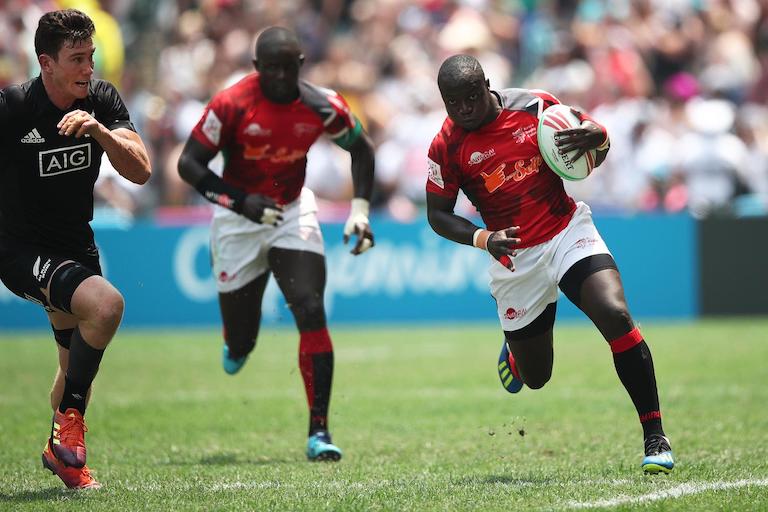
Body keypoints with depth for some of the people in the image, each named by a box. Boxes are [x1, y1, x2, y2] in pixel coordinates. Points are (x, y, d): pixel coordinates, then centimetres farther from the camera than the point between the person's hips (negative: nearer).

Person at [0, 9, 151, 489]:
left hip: (76, 247, 7)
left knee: (78, 364, 20)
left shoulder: (102, 99, -5)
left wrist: (98, 130, -28)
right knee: (106, 303, -32)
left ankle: (61, 453, 44)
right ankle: (69, 419, -15)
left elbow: (140, 171, -13)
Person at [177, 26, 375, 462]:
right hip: (240, 221, -1)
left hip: (293, 213, 1)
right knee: (241, 341, 7)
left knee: (312, 313, -17)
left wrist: (360, 209, -3)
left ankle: (319, 430, -13)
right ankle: (237, 344, 50)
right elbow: (189, 164, -17)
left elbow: (361, 148, 7)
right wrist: (242, 202, -28)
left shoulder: (322, 106, -12)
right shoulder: (232, 105, -20)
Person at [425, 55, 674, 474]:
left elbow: (589, 128, 6)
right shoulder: (447, 147, -8)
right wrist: (484, 239, -19)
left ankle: (654, 436, -17)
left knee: (616, 316, -25)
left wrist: (594, 137, -19)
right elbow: (438, 215, -2)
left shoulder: (536, 105, -6)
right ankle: (513, 352, 49)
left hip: (568, 232, 0)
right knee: (535, 377, 8)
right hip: (515, 258, 0)